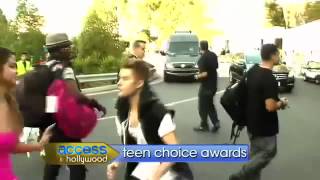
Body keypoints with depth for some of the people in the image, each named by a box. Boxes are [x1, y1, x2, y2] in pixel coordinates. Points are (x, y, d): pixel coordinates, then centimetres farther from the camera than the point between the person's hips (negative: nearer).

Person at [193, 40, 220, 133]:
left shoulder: (203, 58, -22)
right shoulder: (214, 55, 2)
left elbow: (204, 74, -25)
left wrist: (197, 76, -8)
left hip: (206, 86, -8)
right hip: (213, 84, 8)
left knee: (203, 107, 8)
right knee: (210, 104, 20)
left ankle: (204, 126, 19)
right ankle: (216, 122, 15)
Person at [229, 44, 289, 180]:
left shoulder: (252, 71, 2)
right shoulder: (269, 79, -25)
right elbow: (270, 106, -29)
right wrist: (282, 103, -8)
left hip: (252, 122, 8)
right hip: (264, 125, -8)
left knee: (256, 153, 18)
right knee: (268, 152, 8)